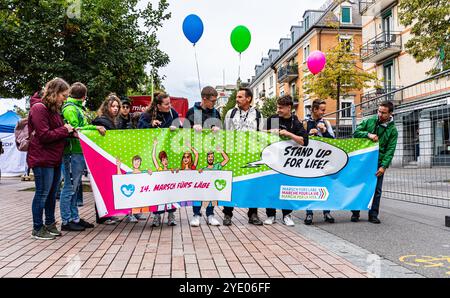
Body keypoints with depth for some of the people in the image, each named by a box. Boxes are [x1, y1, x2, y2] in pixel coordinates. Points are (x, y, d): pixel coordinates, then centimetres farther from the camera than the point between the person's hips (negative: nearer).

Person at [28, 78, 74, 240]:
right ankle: (37, 229, 8)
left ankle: (50, 224, 25)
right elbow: (44, 136, -18)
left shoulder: (54, 110, 16)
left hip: (55, 159, 9)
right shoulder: (39, 108, -12)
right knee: (42, 193, -2)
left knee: (52, 193, 14)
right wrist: (65, 130, -10)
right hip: (42, 159, -9)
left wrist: (70, 131, 2)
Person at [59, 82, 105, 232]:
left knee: (75, 187, 13)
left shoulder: (77, 108, 20)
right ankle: (66, 221, 3)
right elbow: (75, 130, -17)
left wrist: (95, 129, 15)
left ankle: (75, 218, 21)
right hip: (73, 152, -10)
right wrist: (95, 128, -16)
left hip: (79, 152, 10)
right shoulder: (70, 108, -9)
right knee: (70, 187, -4)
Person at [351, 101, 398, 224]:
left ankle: (373, 215, 15)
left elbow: (390, 150, -5)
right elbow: (356, 133, 1)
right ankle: (355, 213, 16)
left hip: (378, 163, 0)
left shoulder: (393, 130, 0)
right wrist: (368, 134, -18)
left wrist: (384, 166, -14)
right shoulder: (370, 121, 3)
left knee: (376, 190, 3)